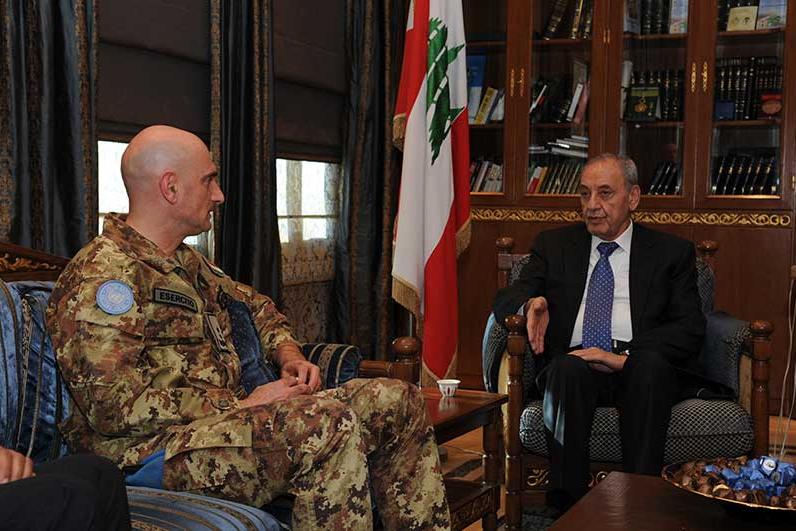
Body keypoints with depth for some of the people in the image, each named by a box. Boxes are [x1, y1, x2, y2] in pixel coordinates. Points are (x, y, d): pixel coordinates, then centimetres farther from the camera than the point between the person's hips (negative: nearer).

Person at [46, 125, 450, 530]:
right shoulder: (102, 276, -12)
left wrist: (289, 355, 12)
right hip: (155, 449, -9)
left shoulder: (185, 262, 19)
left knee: (397, 401, -1)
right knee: (330, 424, -33)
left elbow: (254, 305, 35)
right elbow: (116, 407, -21)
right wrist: (240, 406, -17)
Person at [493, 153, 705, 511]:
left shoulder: (672, 252, 13)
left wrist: (625, 357, -16)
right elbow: (504, 300, 10)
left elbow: (690, 330, 1)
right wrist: (530, 304, -16)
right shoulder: (554, 245, 19)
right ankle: (567, 508, -29)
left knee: (651, 362, -34)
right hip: (574, 366, 1)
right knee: (567, 368, -33)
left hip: (642, 371, -1)